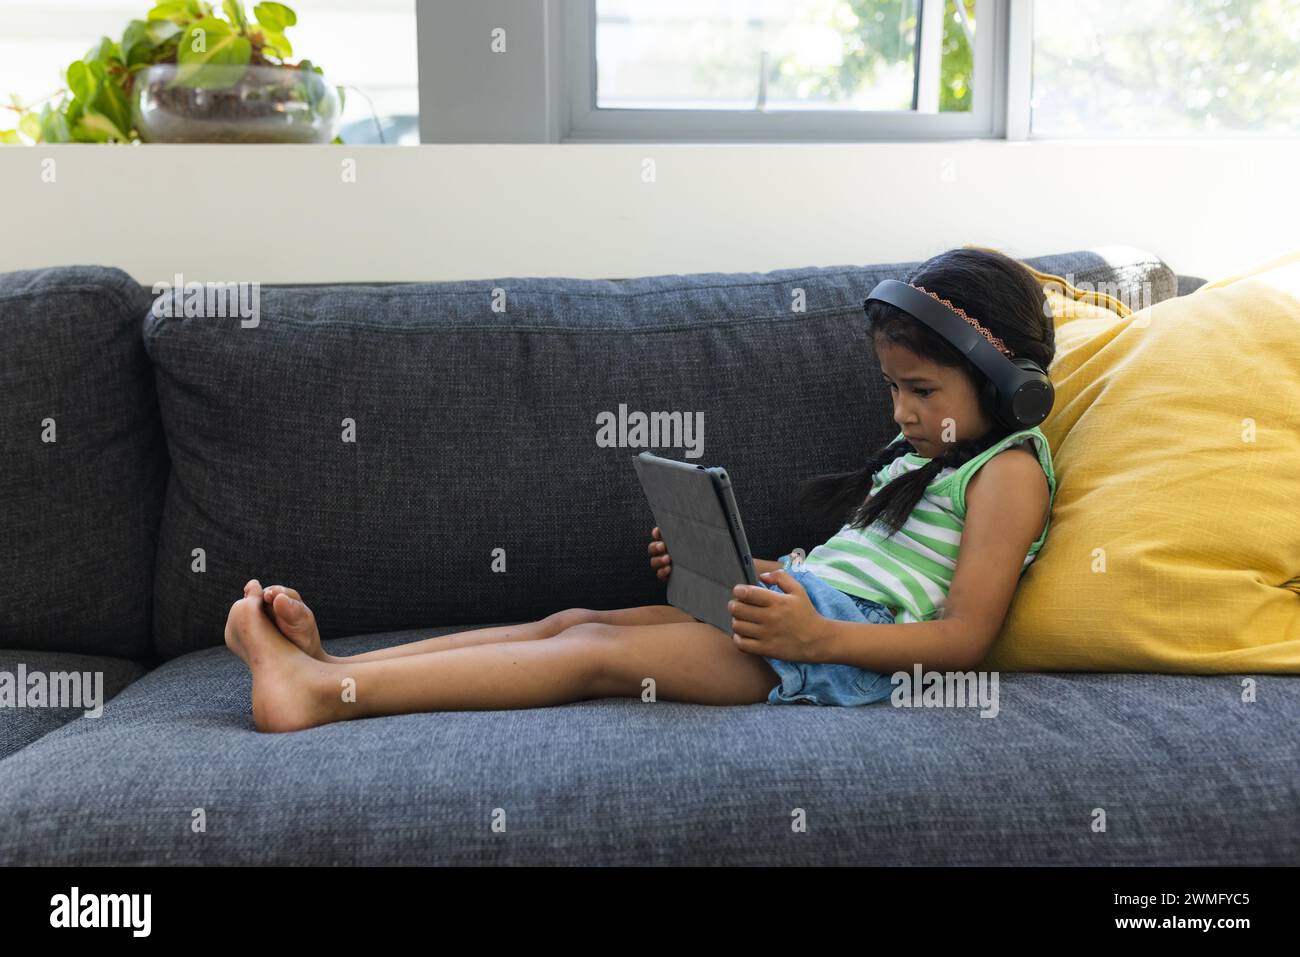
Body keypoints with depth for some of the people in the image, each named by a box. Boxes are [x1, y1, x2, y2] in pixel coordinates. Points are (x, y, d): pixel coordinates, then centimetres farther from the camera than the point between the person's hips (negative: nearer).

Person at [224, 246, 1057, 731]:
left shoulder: (1009, 468, -3)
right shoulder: (913, 454, 24)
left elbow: (964, 638, -13)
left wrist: (816, 634, -25)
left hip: (838, 647, -9)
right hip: (791, 604, 9)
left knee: (596, 651, -20)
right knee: (575, 620, -7)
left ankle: (327, 694, -25)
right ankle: (330, 665, -14)